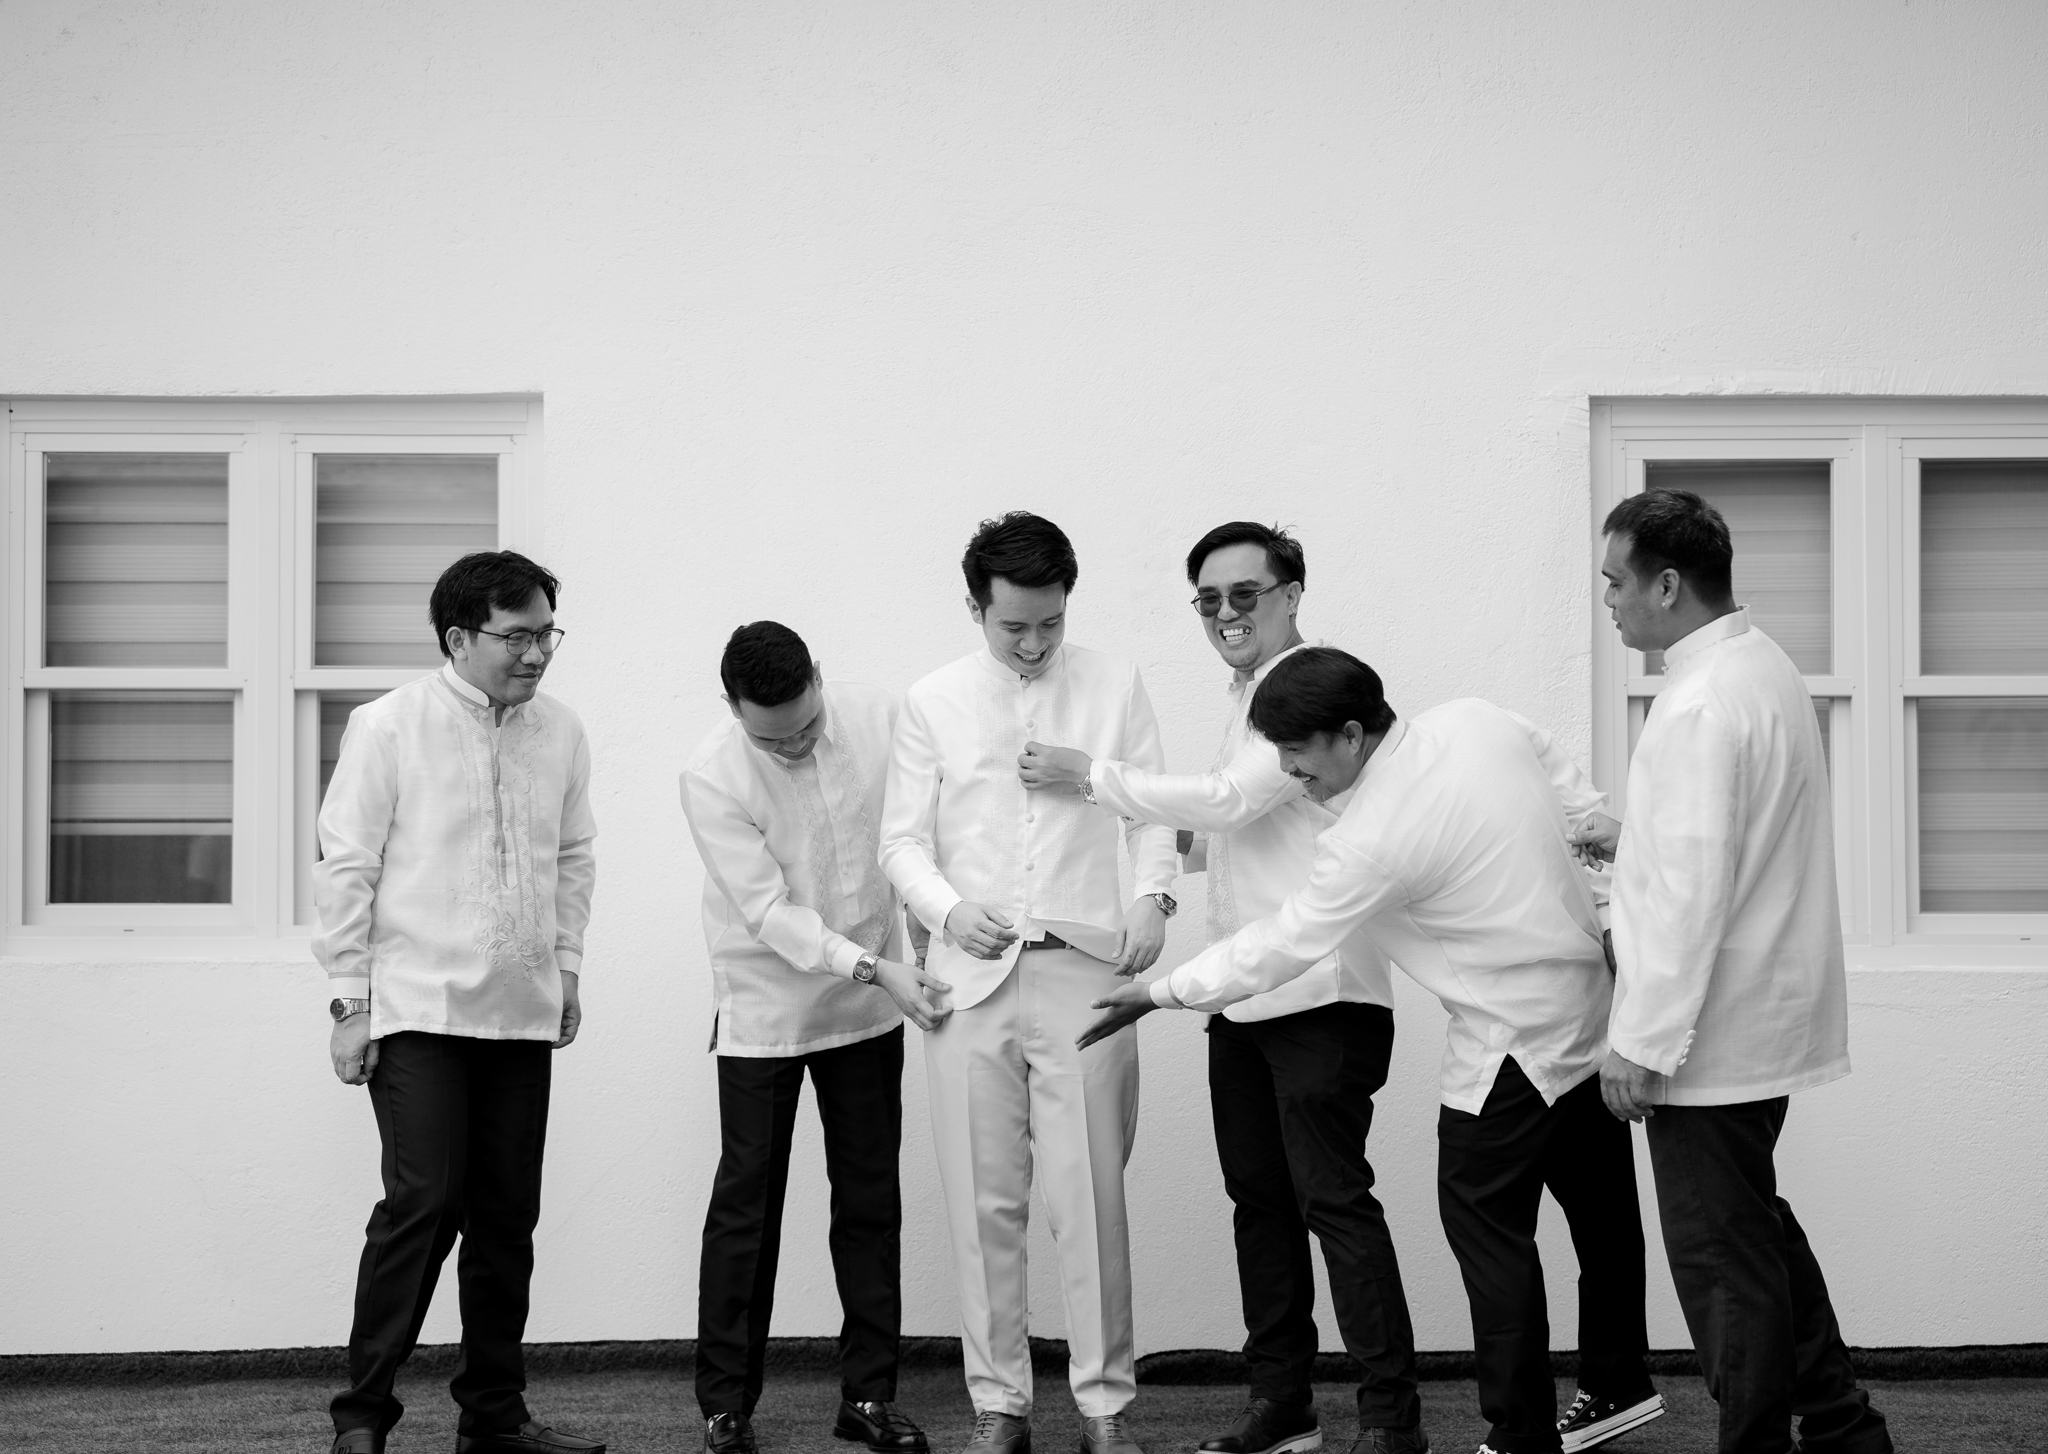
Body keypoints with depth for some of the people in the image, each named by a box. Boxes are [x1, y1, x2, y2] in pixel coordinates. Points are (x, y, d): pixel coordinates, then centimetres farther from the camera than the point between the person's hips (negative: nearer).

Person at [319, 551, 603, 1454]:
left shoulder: (560, 732, 8)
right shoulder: (389, 727, -6)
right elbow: (346, 866, -5)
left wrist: (566, 962, 12)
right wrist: (349, 1000, -7)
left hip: (522, 1012, 5)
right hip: (418, 1009, -5)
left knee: (507, 1217, 9)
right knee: (422, 1203, -12)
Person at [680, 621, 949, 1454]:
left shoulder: (876, 717, -11)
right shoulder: (711, 779, -20)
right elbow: (770, 914, -21)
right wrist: (873, 968, -29)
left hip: (868, 1006, 3)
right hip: (765, 1011, -3)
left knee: (870, 1200, 8)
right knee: (747, 1205, 1)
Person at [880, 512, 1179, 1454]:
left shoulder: (1113, 687, 8)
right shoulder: (934, 703, 7)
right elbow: (902, 840, 8)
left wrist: (1154, 894, -8)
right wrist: (947, 909, -11)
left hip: (1084, 970, -1)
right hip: (971, 978, 1)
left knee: (1090, 1198, -3)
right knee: (983, 1201, 3)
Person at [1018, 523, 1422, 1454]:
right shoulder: (1250, 699, 19)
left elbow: (1233, 799, -16)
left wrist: (1093, 776, -9)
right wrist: (1184, 849, 7)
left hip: (1319, 993, -9)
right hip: (1242, 994, 9)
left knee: (1333, 1197, -10)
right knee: (1259, 1198, 12)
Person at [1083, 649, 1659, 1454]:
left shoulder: (1372, 840, -24)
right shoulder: (1478, 722, -4)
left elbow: (1279, 947, -15)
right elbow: (1587, 817, 6)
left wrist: (1158, 992, -4)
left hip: (1516, 1043, -9)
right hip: (1594, 999, 9)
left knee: (1487, 1225, 2)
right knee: (1601, 1206, 20)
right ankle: (1618, 1383, 36)